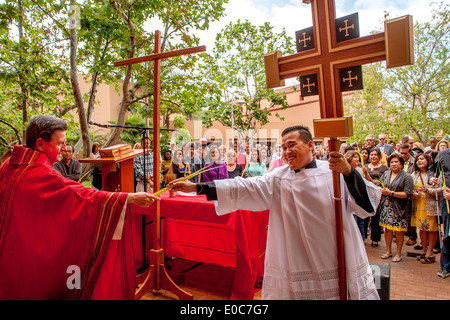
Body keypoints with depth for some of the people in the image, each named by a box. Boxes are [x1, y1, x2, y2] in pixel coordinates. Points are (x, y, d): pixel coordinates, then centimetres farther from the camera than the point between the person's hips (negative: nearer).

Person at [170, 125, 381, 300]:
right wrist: (195, 187, -12)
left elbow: (369, 204, -9)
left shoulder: (335, 173, -4)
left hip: (339, 267, 0)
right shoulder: (278, 178, -1)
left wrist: (349, 173, -26)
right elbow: (243, 188, -7)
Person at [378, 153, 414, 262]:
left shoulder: (407, 177, -5)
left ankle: (398, 253, 20)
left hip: (398, 208, -4)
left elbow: (407, 193, -13)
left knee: (398, 231, 2)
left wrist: (391, 193, -18)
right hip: (386, 206, 4)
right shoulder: (386, 174, 10)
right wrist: (381, 190, -11)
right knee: (387, 228, 9)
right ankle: (388, 251, 25)